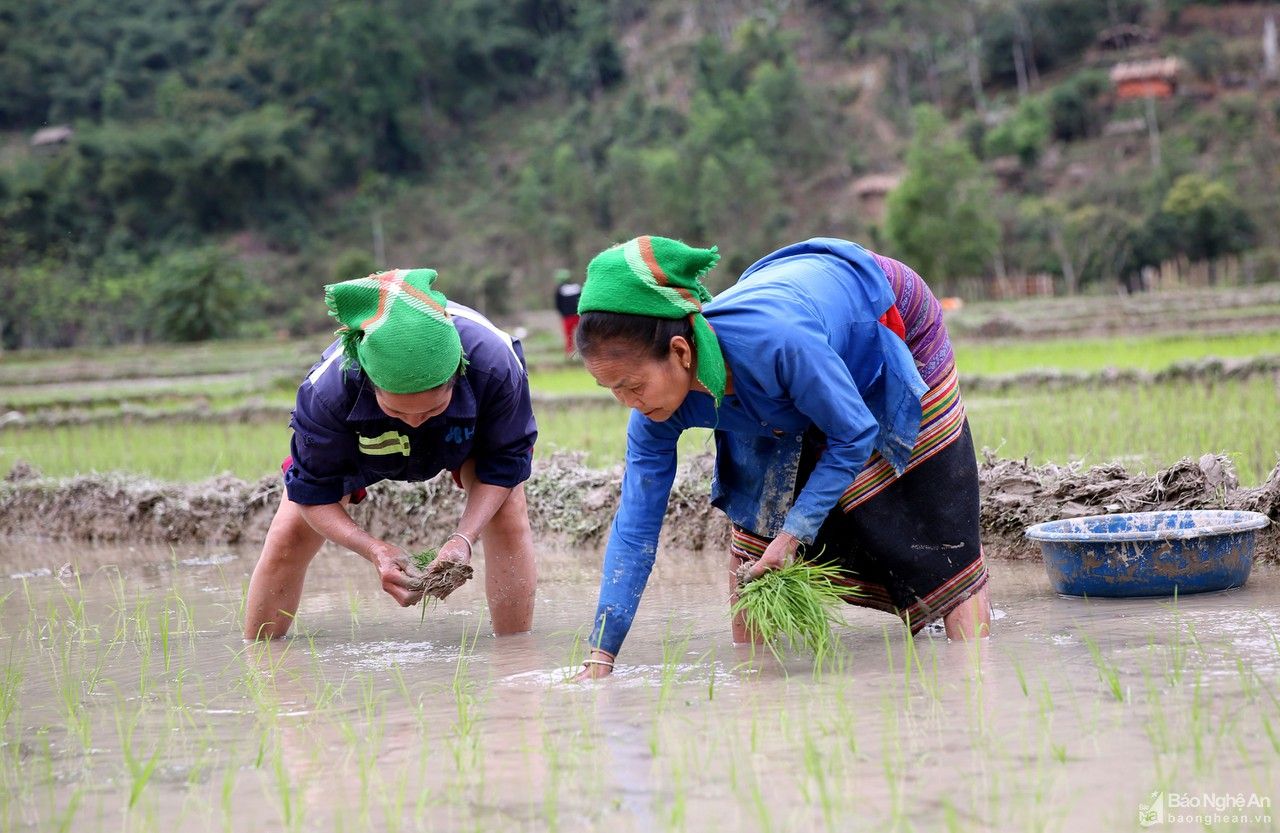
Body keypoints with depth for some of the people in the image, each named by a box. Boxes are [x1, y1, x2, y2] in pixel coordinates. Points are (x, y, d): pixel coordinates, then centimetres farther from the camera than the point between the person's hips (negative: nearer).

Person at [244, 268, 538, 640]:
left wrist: (463, 538, -43)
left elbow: (504, 464, -27)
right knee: (290, 535, -5)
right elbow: (312, 492, -30)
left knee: (506, 513, -22)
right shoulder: (328, 389, -45)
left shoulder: (494, 364, -45)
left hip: (475, 424, 0)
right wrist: (376, 551, -48)